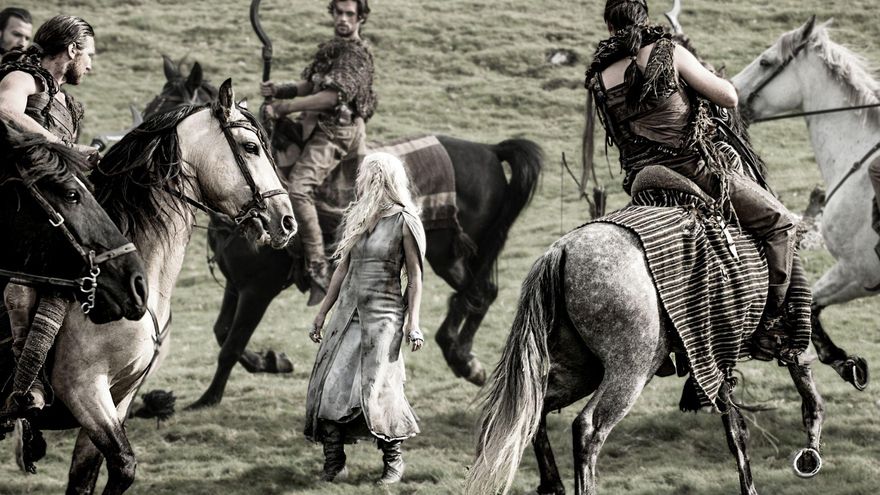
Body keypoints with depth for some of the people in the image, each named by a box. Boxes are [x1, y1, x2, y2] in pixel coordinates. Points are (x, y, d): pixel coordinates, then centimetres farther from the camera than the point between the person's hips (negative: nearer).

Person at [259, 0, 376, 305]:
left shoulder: (357, 56, -11)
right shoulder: (331, 50, 19)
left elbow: (332, 96, -21)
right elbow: (309, 86, 21)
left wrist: (284, 107, -19)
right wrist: (279, 90, 2)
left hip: (335, 133, -10)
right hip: (313, 128, 10)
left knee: (298, 189, -28)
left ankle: (320, 271, -31)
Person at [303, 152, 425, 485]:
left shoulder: (403, 222, -5)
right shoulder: (356, 218, 13)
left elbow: (415, 277, -5)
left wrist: (413, 323, -12)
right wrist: (322, 313, 17)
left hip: (383, 314, -6)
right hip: (348, 309, 6)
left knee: (375, 388, -11)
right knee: (330, 385, -3)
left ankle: (393, 460, 5)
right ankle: (333, 463, 1)